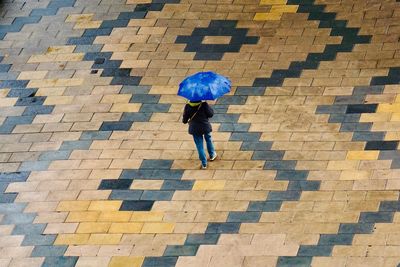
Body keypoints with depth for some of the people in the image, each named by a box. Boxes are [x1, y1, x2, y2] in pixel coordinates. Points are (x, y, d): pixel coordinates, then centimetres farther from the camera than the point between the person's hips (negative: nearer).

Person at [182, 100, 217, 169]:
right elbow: (210, 114, -14)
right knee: (208, 140, 28)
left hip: (195, 129, 0)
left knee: (199, 146, 10)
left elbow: (184, 120, -6)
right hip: (205, 126, 0)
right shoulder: (204, 104, -19)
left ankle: (204, 164, 16)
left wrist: (185, 121, 17)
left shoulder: (188, 106, -13)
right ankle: (212, 155, 45)